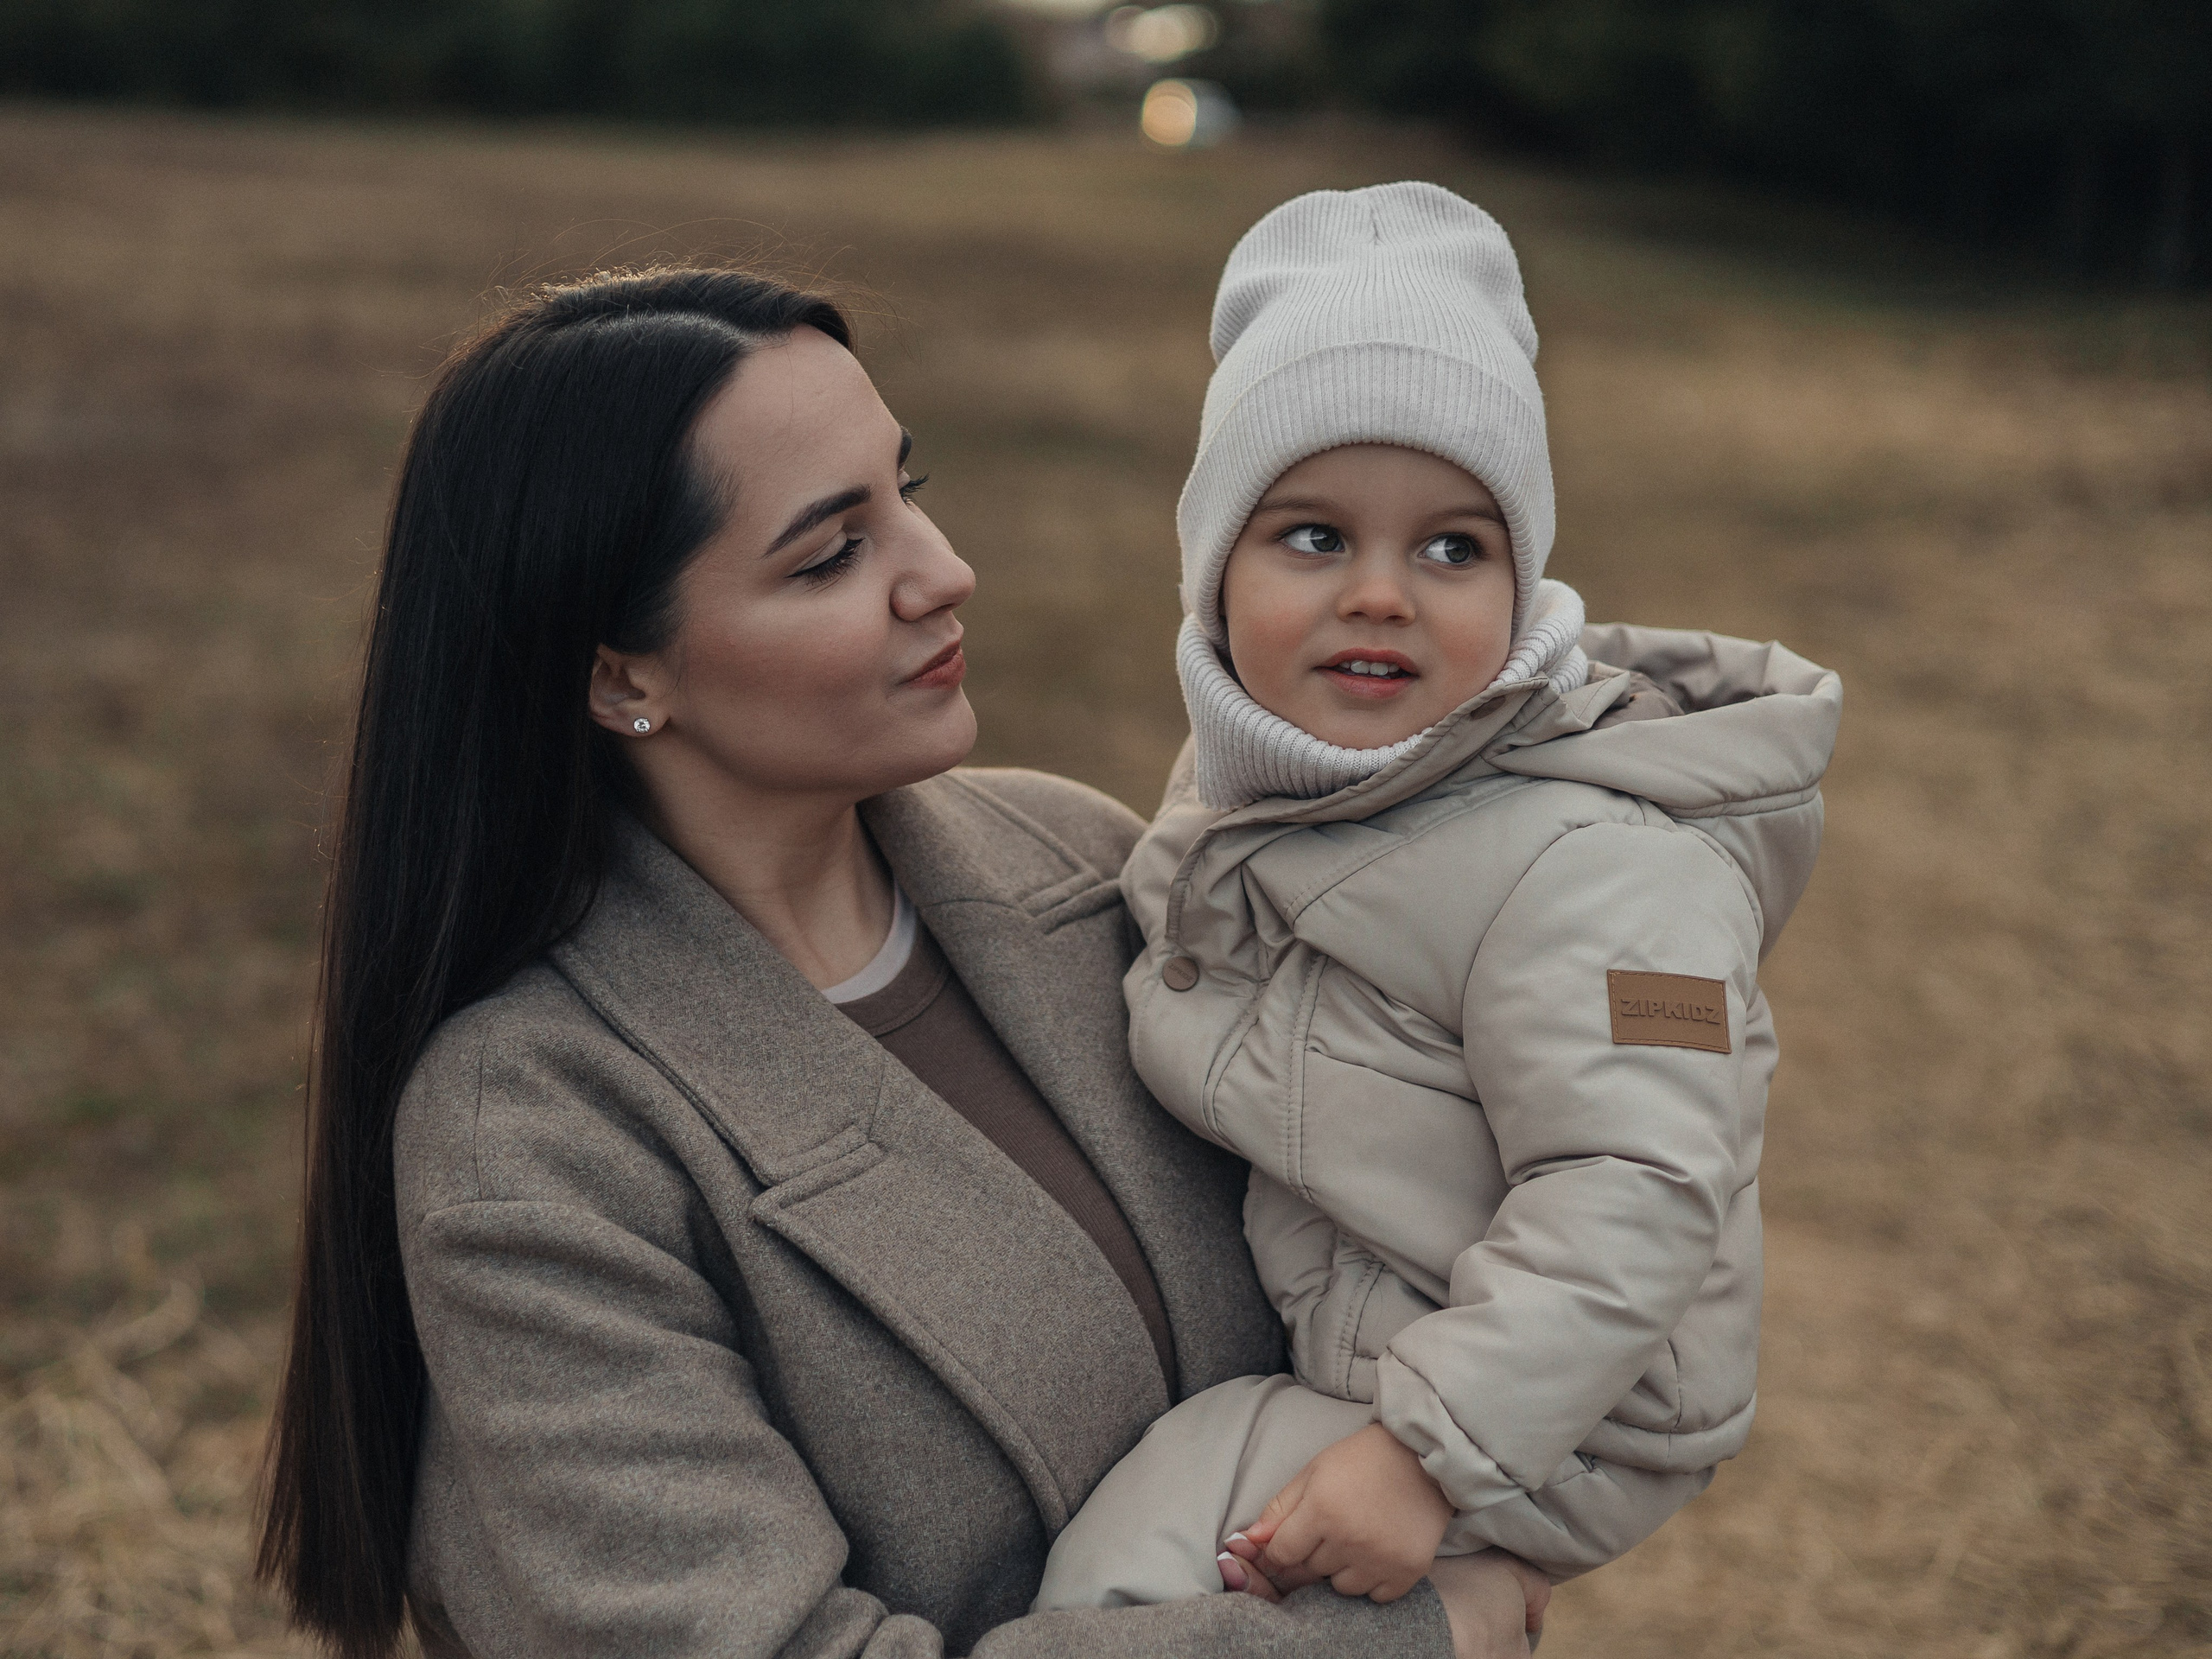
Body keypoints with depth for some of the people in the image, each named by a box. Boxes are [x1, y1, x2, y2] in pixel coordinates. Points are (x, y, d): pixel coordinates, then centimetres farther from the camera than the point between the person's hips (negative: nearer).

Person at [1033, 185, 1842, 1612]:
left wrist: (1427, 1449, -33)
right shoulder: (1252, 774, -1)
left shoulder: (1594, 868, -27)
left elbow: (1630, 1200, -30)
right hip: (1299, 1323, 8)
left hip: (1542, 1407, -8)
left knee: (1130, 1564, -15)